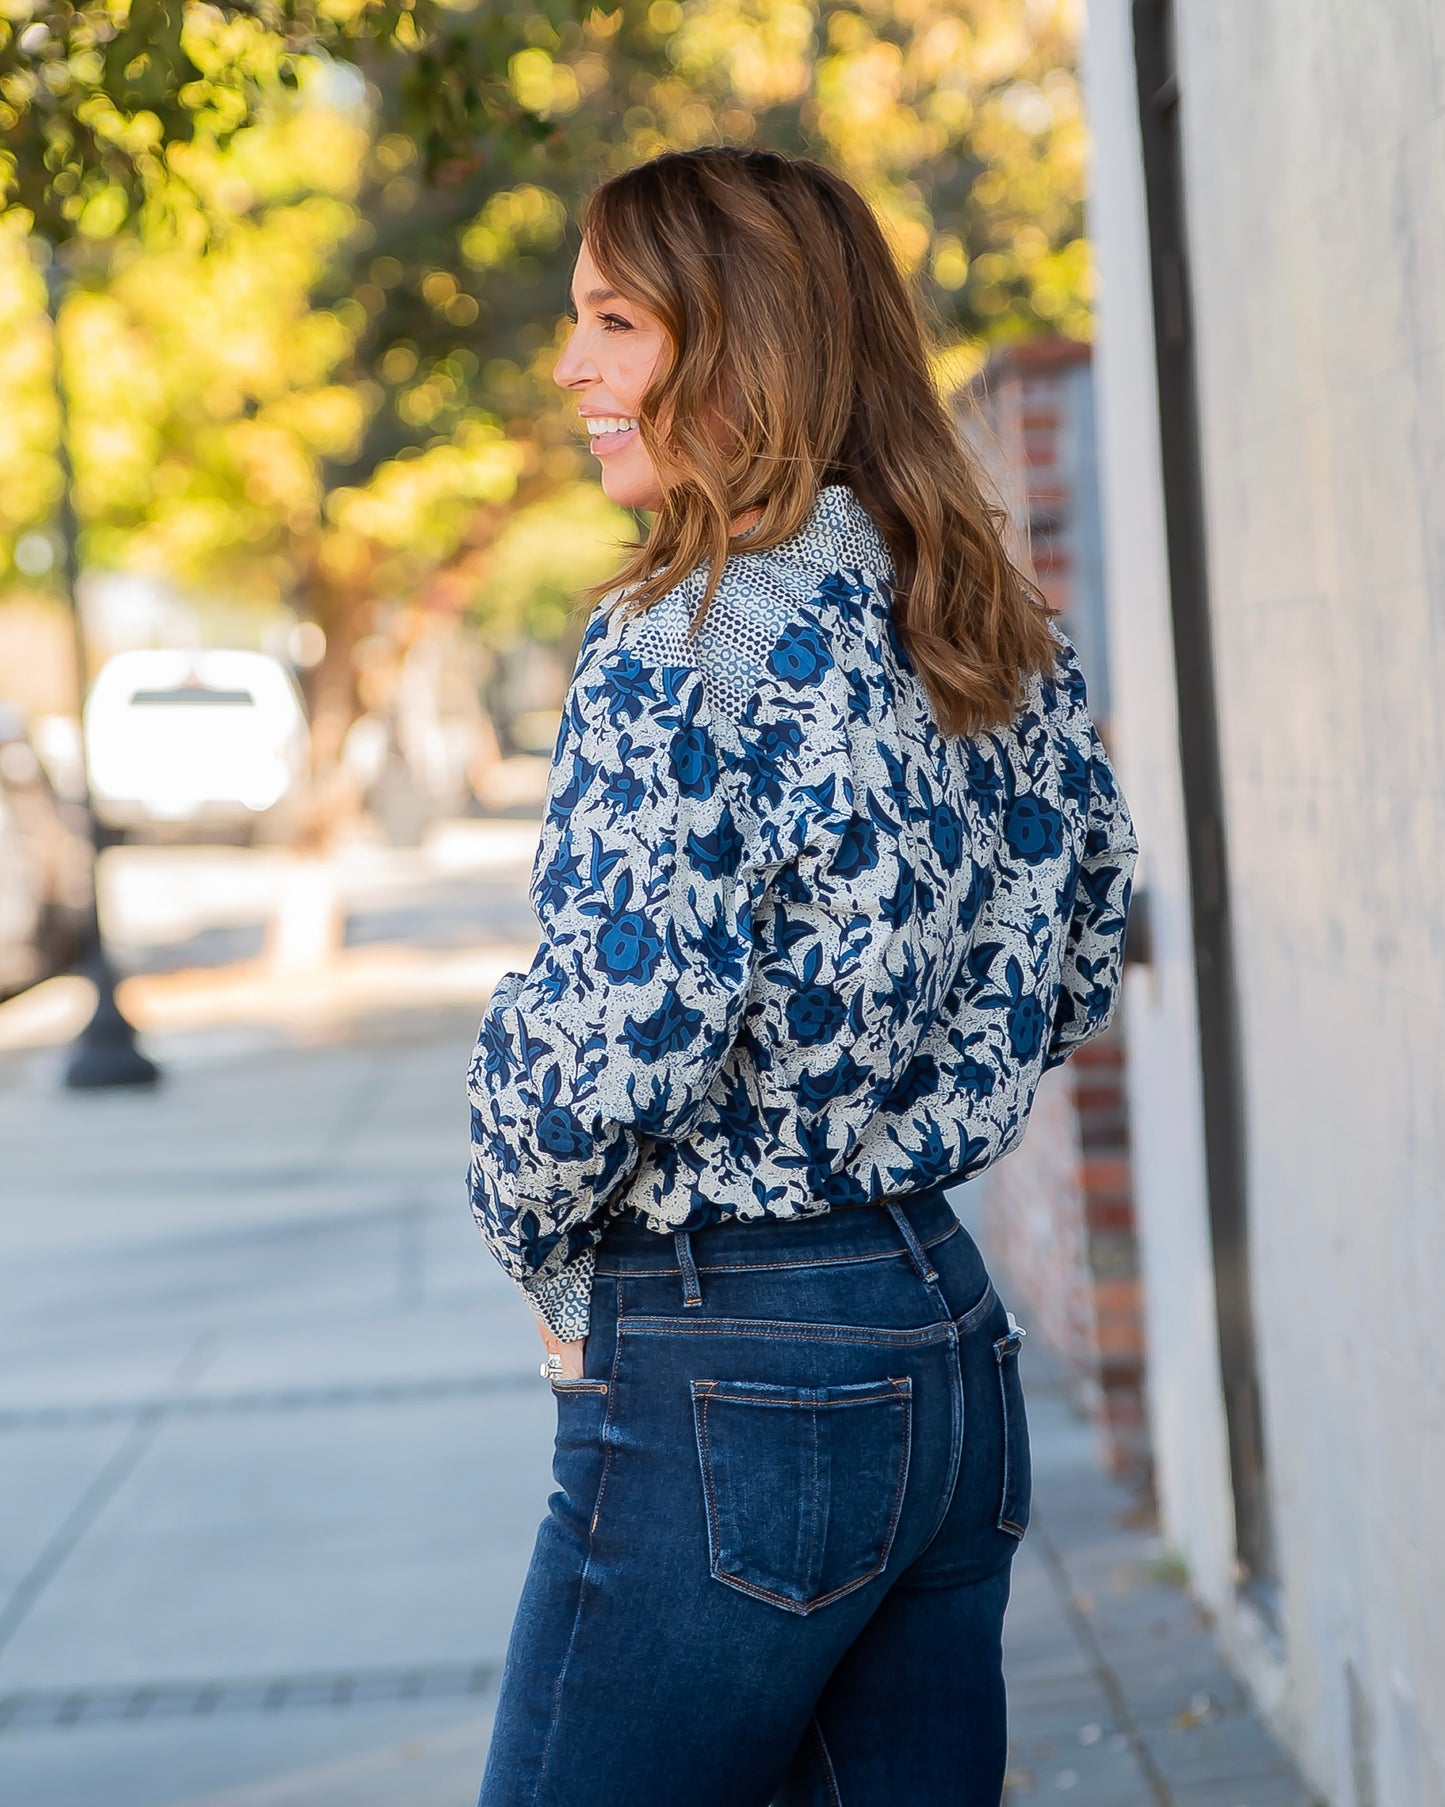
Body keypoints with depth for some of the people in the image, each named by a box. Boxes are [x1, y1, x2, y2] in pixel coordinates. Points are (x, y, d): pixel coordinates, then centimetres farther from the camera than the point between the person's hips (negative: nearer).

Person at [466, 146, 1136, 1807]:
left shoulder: (688, 642, -16)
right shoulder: (999, 636, 9)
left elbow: (609, 1042, -22)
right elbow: (1075, 969, 20)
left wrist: (545, 1258, -4)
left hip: (727, 1389, -8)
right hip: (955, 1340, 8)